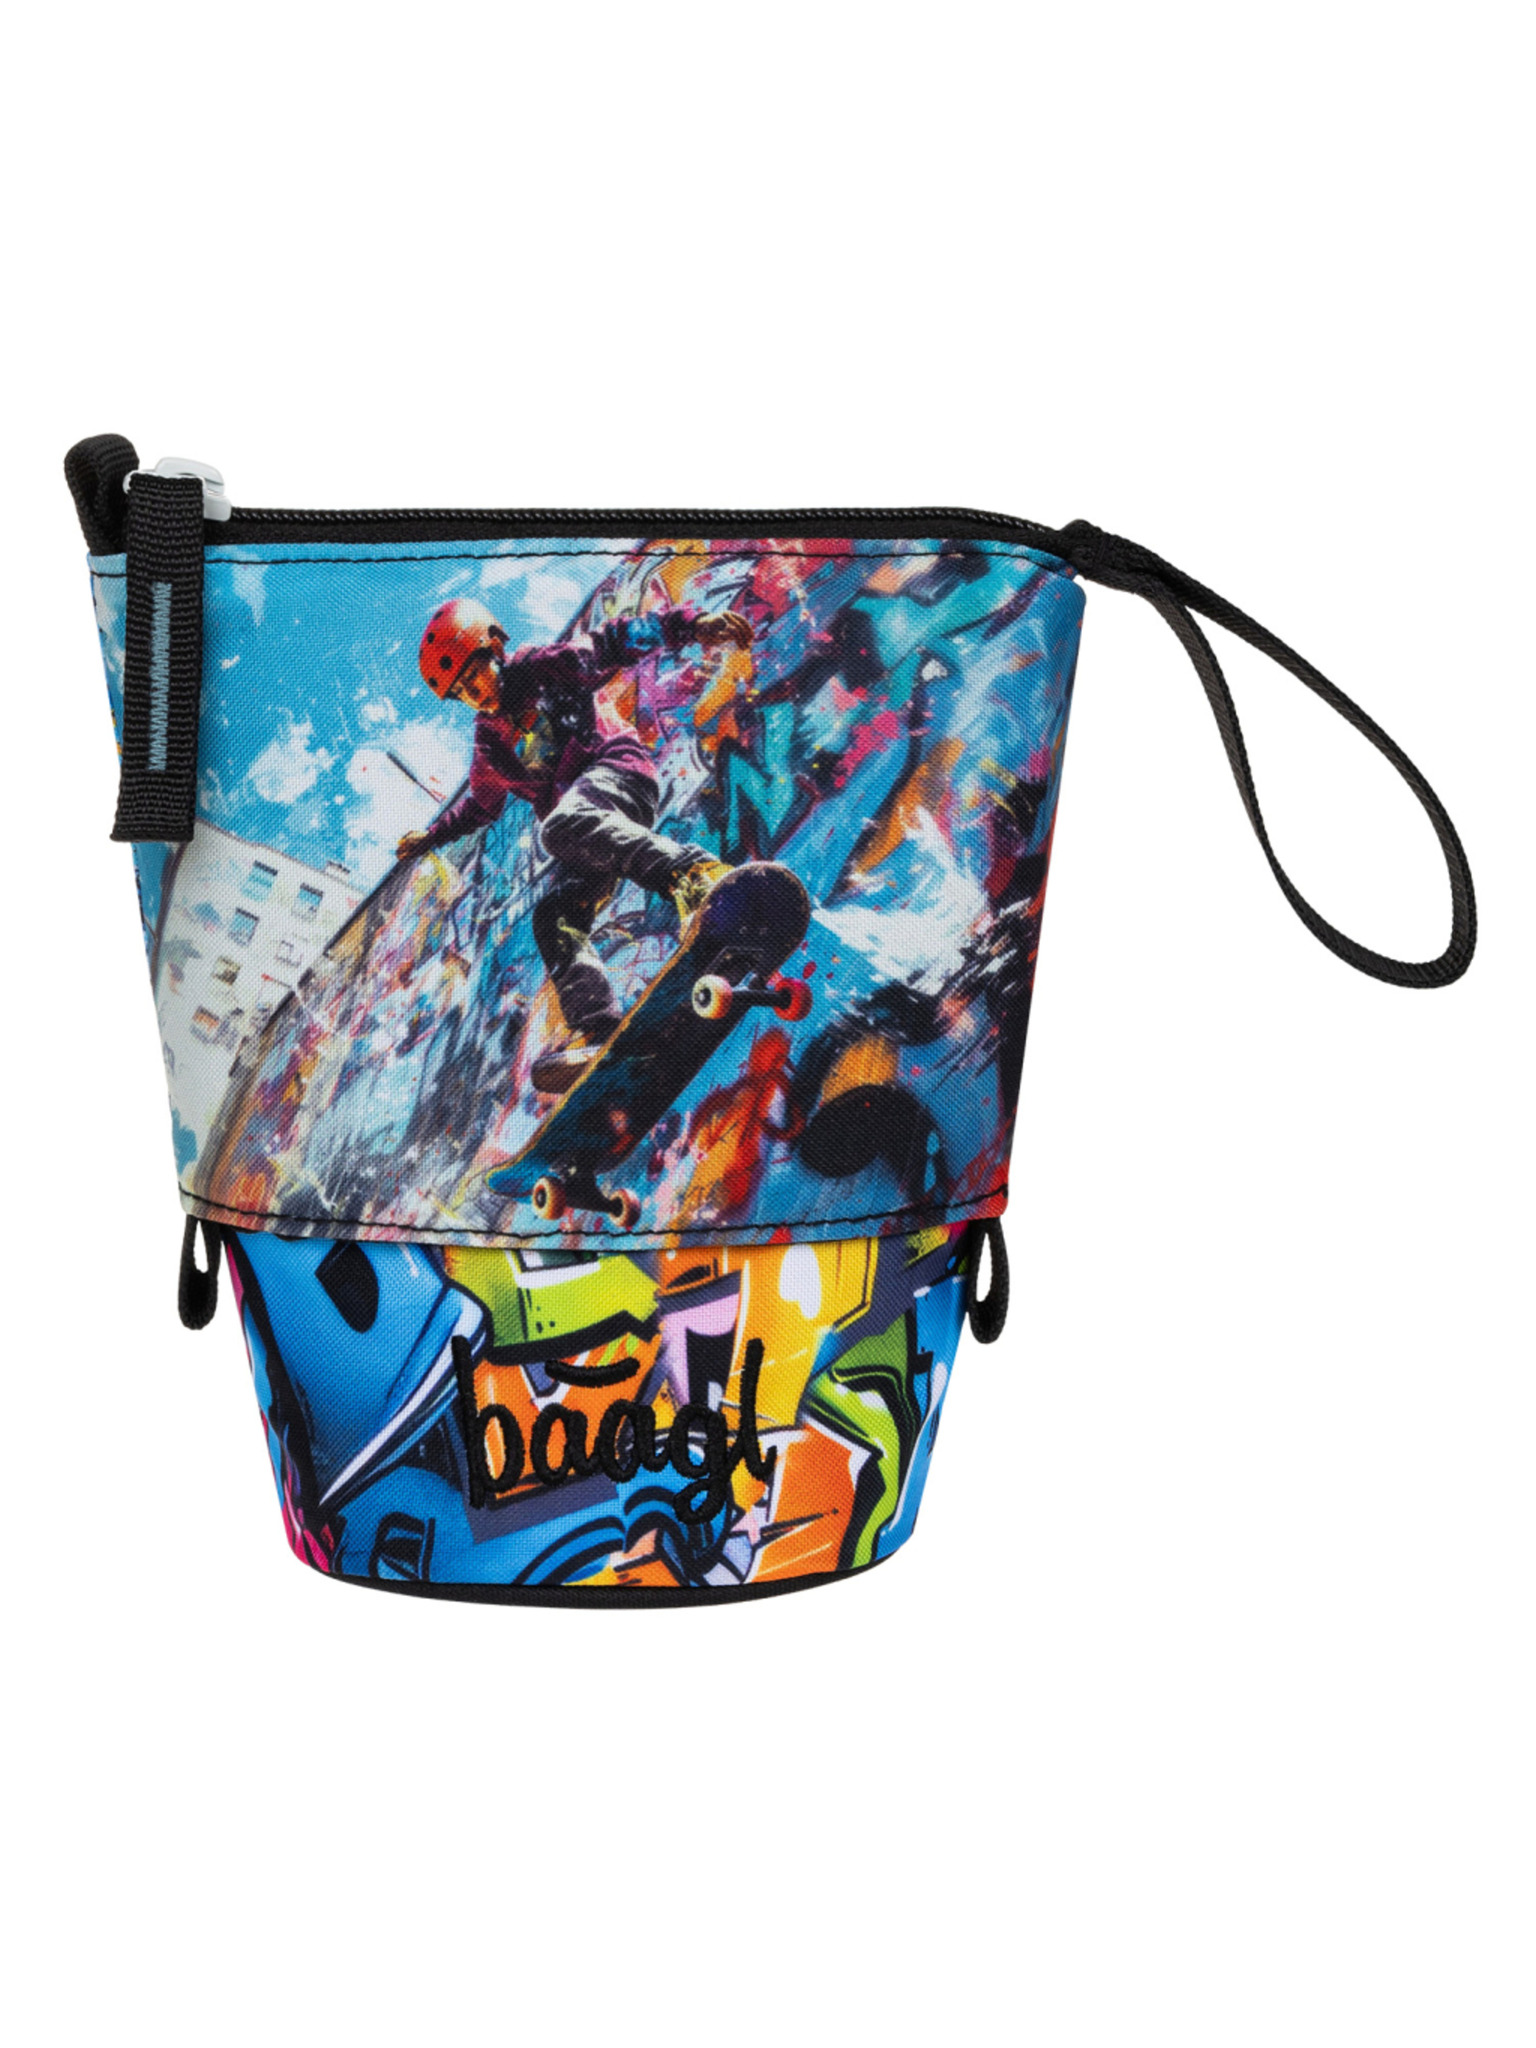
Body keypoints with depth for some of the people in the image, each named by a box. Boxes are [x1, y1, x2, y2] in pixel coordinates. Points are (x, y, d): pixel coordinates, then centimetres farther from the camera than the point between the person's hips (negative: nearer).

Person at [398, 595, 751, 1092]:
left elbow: (614, 642, -7)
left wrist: (689, 623, -21)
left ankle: (692, 872, -58)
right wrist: (432, 835, 46)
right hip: (590, 827, 7)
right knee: (555, 916, -14)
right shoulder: (490, 741, 23)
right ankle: (597, 1031, -28)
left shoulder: (545, 669, 5)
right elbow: (481, 804, 42)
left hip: (616, 770, -7)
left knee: (562, 826, -39)